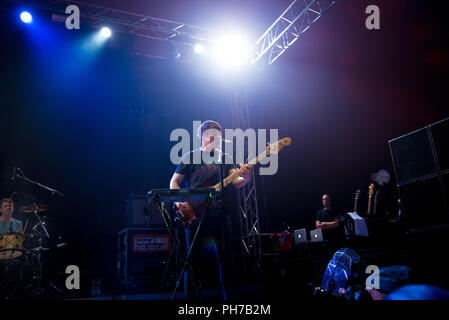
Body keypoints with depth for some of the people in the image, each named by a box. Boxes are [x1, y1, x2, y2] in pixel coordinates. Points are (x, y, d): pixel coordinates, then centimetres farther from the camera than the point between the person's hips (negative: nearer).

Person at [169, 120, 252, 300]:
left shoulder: (225, 158, 15)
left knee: (226, 258, 2)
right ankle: (189, 296, 11)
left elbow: (235, 181, 2)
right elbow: (174, 181, 7)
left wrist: (245, 178, -22)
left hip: (219, 213, 2)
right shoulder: (190, 157, 9)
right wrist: (178, 199, -12)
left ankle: (228, 297, 12)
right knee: (193, 258, 0)